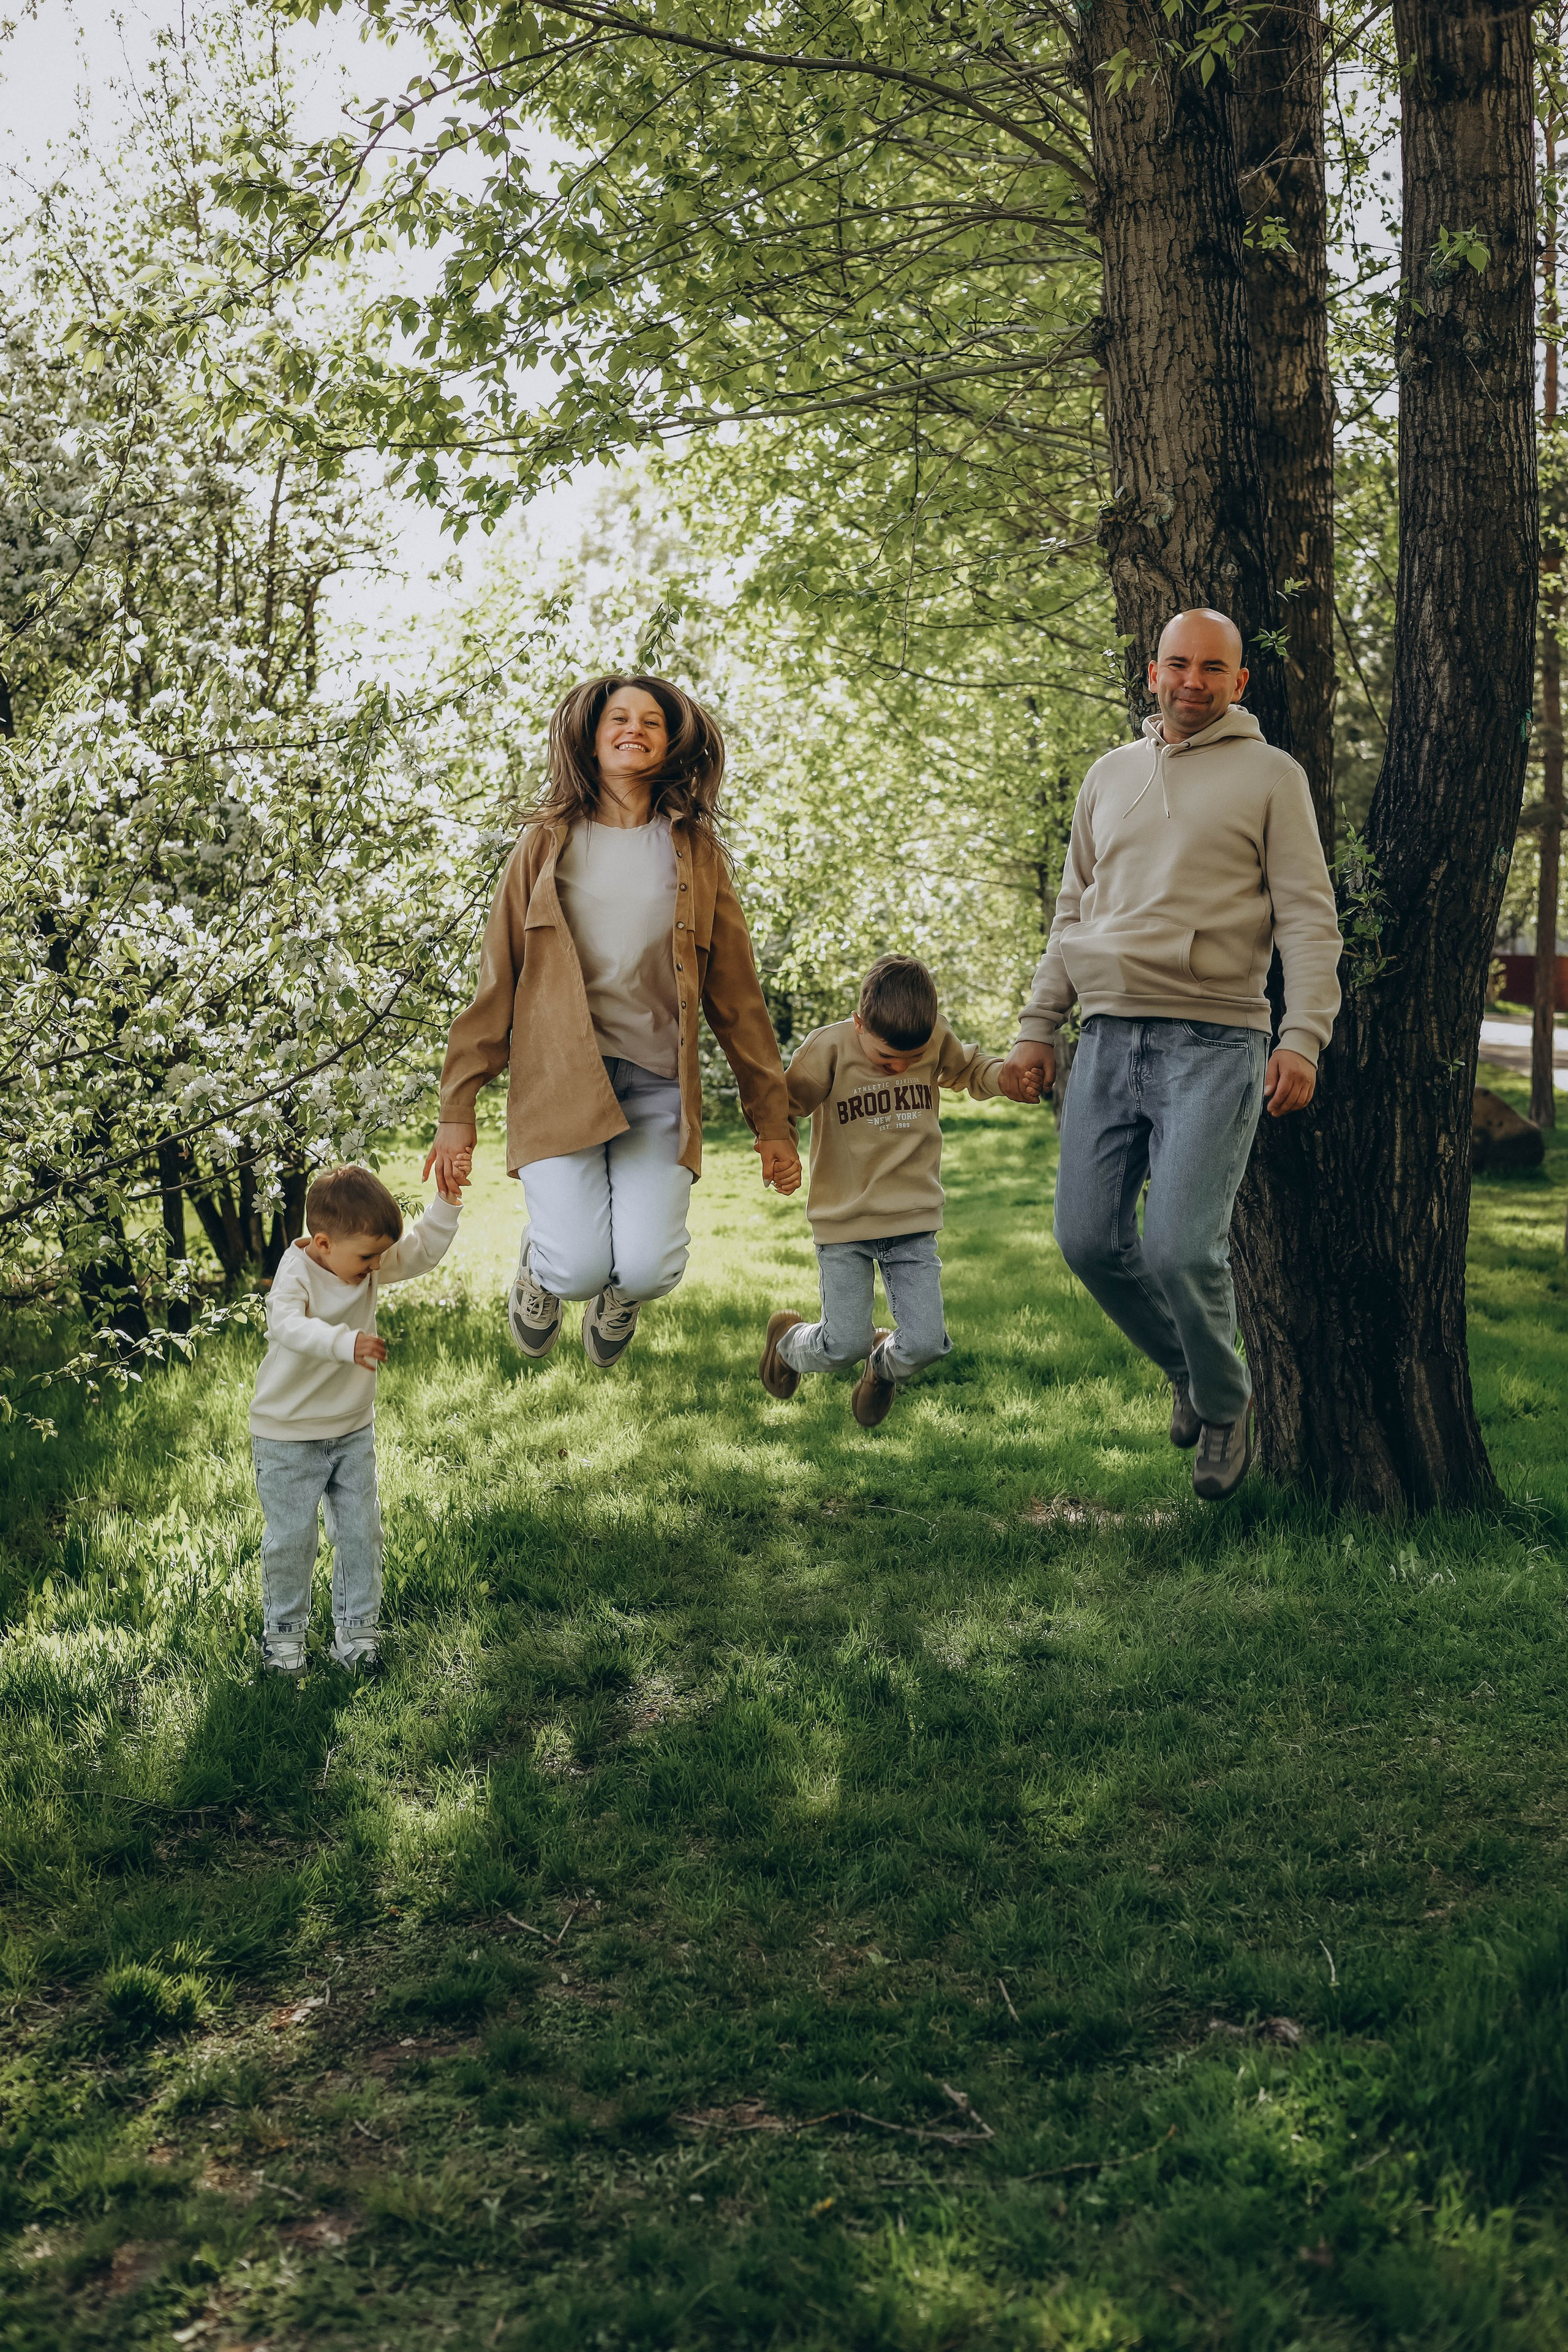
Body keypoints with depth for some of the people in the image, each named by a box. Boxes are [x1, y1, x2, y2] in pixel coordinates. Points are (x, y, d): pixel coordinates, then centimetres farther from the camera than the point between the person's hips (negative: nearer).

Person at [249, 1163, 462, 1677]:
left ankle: (356, 1626, 20)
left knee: (360, 1531, 7)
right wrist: (346, 1342, -57)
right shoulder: (297, 1273, -25)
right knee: (291, 1537, 2)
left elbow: (423, 1250, 6)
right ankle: (283, 1630, 21)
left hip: (353, 1431, 6)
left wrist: (447, 1201, -9)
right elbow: (287, 1325, -42)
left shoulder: (372, 1263, -4)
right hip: (289, 1436, -6)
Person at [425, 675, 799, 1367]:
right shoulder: (546, 845, 8)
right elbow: (495, 984, 8)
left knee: (649, 1270, -18)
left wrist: (772, 1121, 11)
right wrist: (458, 1109, 4)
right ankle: (539, 1261, 21)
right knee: (577, 1269, -19)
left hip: (657, 1084, 1)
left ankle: (618, 1294, 22)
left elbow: (737, 998, 13)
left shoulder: (695, 854, 11)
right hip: (559, 1080, -1)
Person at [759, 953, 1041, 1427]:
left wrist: (1007, 1079, -6)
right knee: (843, 1347, -3)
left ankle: (885, 1365, 32)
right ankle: (788, 1340, 34)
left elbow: (968, 1068, 15)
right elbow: (786, 1102, -9)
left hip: (913, 1217, 3)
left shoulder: (936, 1040, -6)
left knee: (925, 1343, -6)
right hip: (843, 1219, -3)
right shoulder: (828, 1048, -16)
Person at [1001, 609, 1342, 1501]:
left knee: (1180, 1248, -14)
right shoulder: (1111, 775, 18)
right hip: (1110, 1036, 5)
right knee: (1090, 1241, 0)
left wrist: (1304, 1036, -14)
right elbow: (1072, 913, 22)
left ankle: (1226, 1403, 12)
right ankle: (1186, 1371, 25)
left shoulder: (1270, 775, 3)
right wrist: (1040, 1026, 15)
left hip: (1215, 1042, -5)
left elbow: (1309, 918, -2)